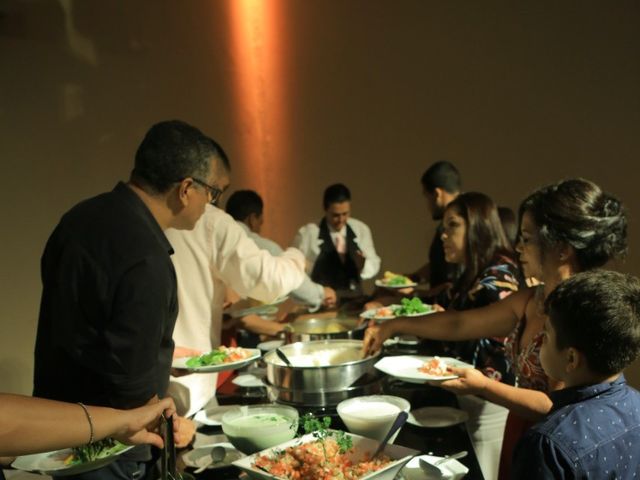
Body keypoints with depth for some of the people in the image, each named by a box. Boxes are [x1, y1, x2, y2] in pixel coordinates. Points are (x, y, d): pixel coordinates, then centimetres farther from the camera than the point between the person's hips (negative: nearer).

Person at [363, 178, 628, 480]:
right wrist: (396, 326, 8)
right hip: (518, 438, 7)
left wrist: (483, 387, -25)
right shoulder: (529, 301, 2)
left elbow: (560, 408, -25)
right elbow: (460, 324, 11)